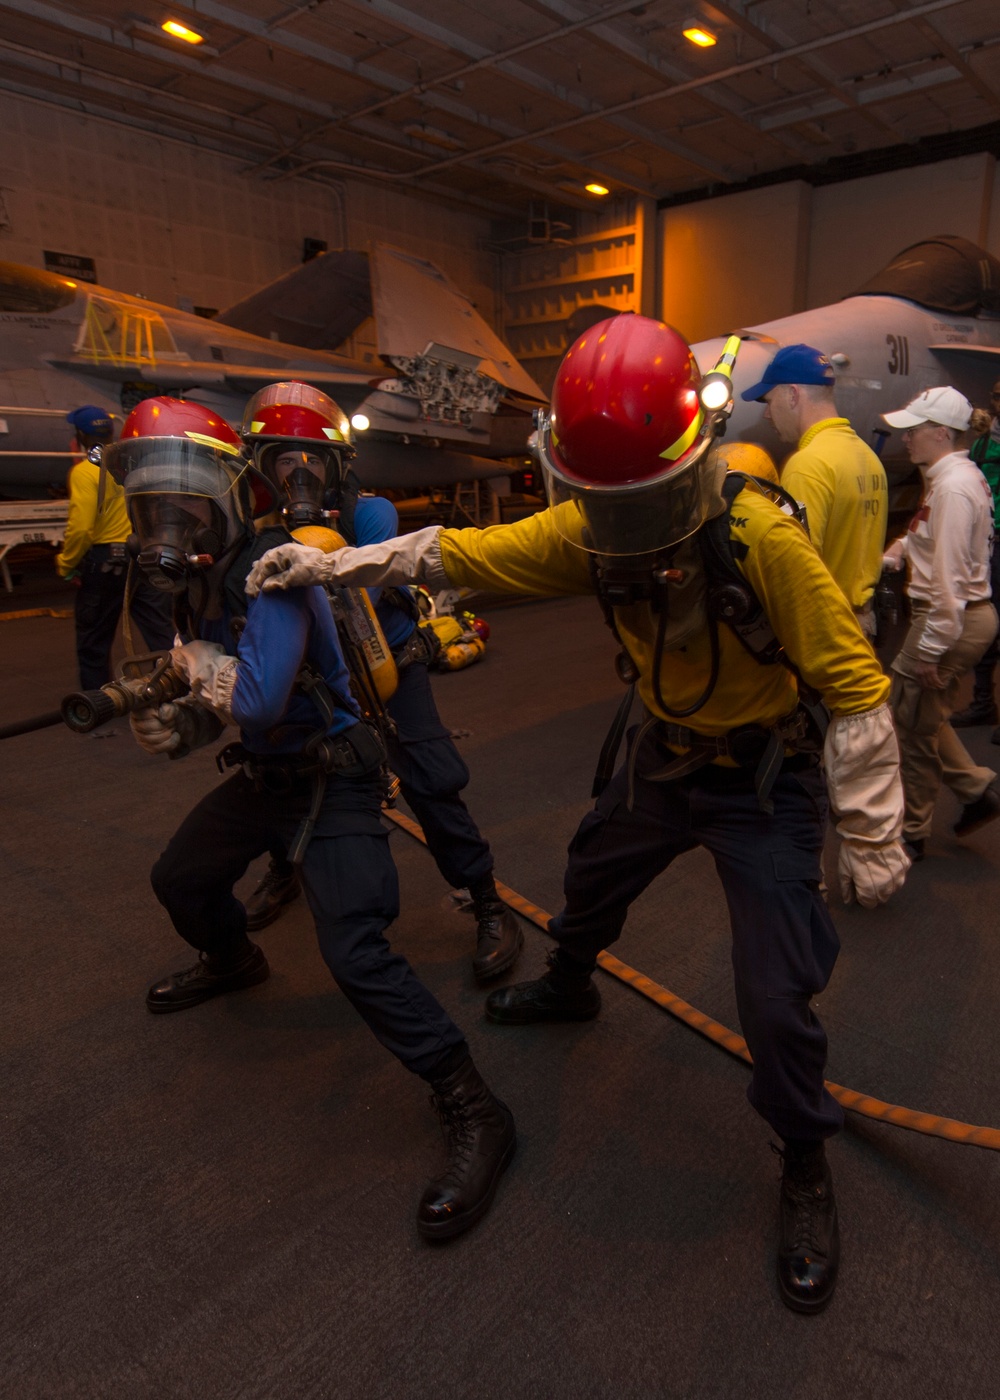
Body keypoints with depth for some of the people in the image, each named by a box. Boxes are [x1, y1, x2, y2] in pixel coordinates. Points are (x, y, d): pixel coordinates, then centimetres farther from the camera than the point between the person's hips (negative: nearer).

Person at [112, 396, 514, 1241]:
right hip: (262, 771, 9)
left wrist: (194, 659, -16)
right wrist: (174, 724, -7)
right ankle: (232, 963, 58)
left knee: (355, 953, -19)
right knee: (181, 879, 24)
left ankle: (475, 1115, -6)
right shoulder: (193, 580, 4)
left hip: (330, 775, -9)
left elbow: (257, 699, -36)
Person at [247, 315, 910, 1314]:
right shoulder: (585, 529, -13)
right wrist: (329, 563, -7)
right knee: (591, 878, 26)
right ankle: (568, 990, 60)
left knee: (776, 997, -4)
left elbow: (854, 686, -24)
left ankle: (806, 1171, 26)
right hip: (663, 755, 6)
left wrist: (871, 838, -18)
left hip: (763, 780, -5)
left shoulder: (760, 536, -30)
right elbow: (463, 554, -5)